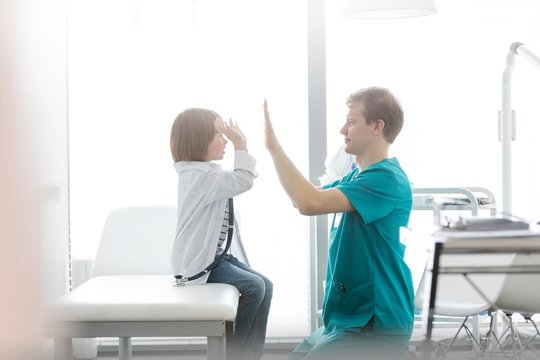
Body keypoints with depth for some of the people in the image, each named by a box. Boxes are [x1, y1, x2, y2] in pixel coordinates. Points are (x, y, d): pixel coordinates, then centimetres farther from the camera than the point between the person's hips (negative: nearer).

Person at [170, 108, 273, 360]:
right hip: (199, 261, -11)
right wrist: (241, 146, -22)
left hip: (215, 254, 11)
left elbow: (237, 181, 25)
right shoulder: (201, 175, -20)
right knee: (253, 287, -22)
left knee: (265, 286, 1)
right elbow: (243, 182, -28)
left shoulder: (206, 171, 15)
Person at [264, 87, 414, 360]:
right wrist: (274, 147, 7)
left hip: (375, 326, -10)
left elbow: (310, 203, -29)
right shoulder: (358, 175, 12)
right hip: (348, 318, 10)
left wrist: (274, 146, -22)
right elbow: (301, 199, 16)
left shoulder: (386, 179, -19)